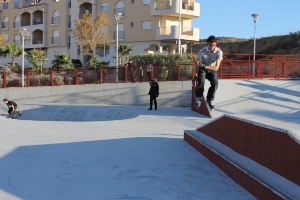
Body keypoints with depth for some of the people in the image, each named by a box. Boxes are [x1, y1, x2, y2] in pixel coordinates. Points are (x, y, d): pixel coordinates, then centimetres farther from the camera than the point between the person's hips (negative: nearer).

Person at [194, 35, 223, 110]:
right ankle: (198, 97, 0)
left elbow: (216, 68, -25)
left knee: (215, 83, -28)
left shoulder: (219, 52, -20)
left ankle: (210, 99, -4)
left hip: (212, 70, 1)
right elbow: (197, 61, -3)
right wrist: (198, 63, -28)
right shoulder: (202, 51, -18)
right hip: (202, 70, 0)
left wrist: (205, 66, -38)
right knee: (201, 82, -30)